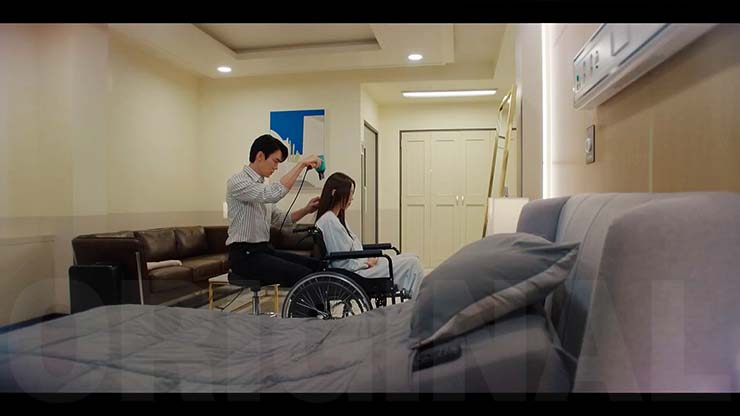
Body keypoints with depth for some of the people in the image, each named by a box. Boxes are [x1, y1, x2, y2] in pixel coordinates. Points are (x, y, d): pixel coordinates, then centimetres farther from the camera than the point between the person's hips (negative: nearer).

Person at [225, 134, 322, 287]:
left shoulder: (262, 186, 15)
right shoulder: (237, 181, -12)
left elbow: (281, 219, 17)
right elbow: (273, 194, -30)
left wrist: (306, 210, 1)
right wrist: (301, 164, -26)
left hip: (265, 250, 9)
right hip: (244, 255, -9)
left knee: (315, 266, -5)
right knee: (303, 275, -24)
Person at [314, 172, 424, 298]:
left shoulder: (337, 218, 14)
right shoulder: (329, 221, -18)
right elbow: (342, 262, -20)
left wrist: (368, 259, 1)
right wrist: (367, 262, -10)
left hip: (359, 265, 10)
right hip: (353, 273, -10)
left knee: (413, 259, 6)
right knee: (412, 264, -13)